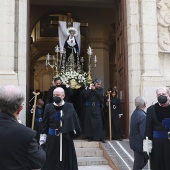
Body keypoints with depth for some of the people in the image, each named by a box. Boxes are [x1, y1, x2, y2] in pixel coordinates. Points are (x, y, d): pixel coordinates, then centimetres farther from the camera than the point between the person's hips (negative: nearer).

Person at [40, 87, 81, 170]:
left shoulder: (69, 107, -4)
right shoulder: (48, 107, -1)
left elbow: (75, 122, -3)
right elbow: (44, 125, 1)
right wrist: (43, 138, -2)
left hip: (66, 138, -1)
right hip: (52, 139, 1)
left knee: (66, 162, 11)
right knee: (50, 162, 8)